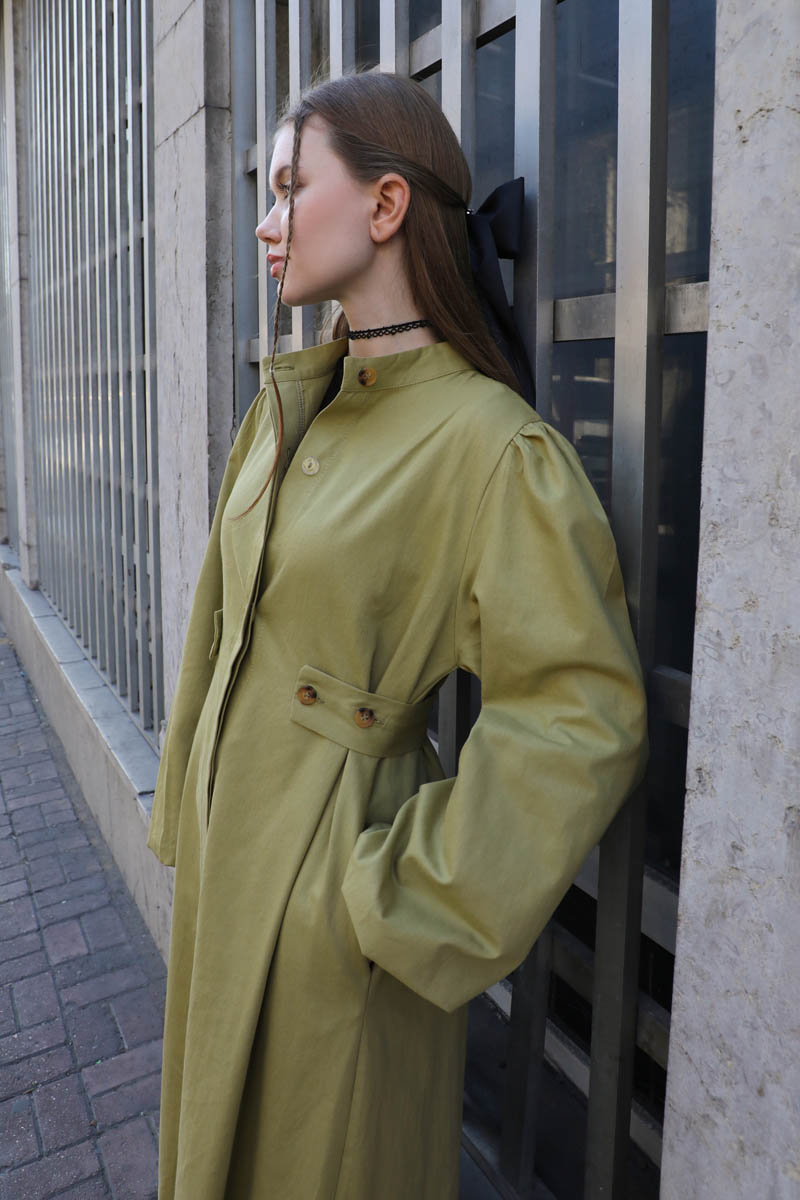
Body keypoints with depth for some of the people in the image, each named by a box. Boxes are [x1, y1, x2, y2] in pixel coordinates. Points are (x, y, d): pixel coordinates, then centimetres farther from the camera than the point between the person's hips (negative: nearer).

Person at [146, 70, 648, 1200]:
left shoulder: (489, 441, -21)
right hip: (230, 836, 7)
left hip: (332, 874, -7)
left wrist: (401, 898, -17)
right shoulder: (288, 405, 3)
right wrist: (190, 806, 13)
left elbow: (584, 715, -21)